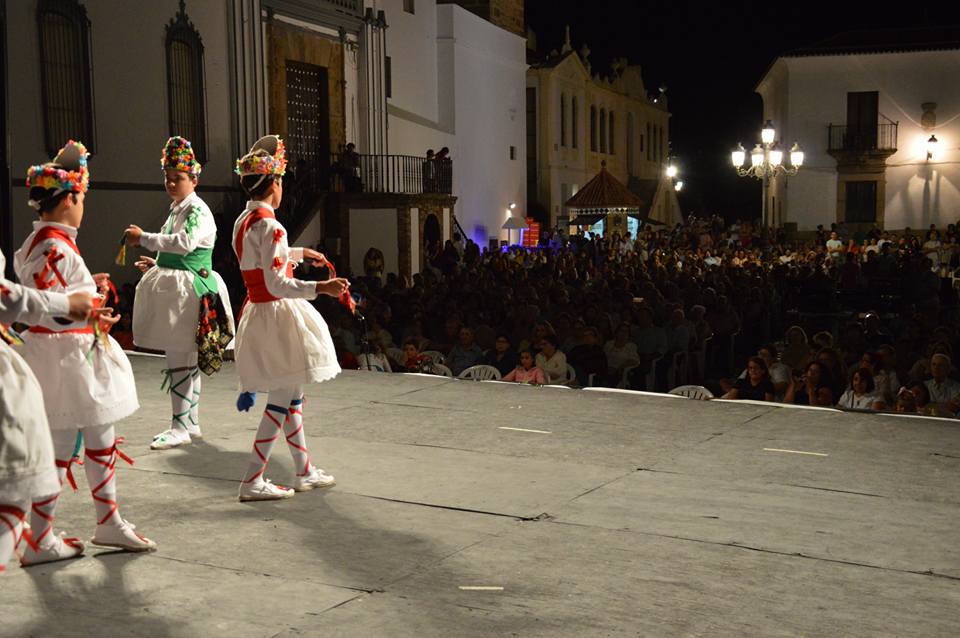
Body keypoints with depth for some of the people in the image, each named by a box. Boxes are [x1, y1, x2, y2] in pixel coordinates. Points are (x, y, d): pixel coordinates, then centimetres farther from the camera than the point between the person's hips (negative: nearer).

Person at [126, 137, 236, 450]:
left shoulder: (199, 211, -12)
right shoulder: (176, 209, 17)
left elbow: (185, 243, -29)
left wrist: (144, 238, -23)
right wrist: (156, 263, 14)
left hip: (189, 292, -10)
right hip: (172, 289, 10)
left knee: (181, 361, -7)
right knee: (184, 360, 14)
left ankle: (181, 427, -1)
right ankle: (191, 423, 23)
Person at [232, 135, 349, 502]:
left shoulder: (243, 221, 10)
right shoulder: (269, 226, -19)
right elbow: (277, 284, -24)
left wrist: (299, 253, 40)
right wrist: (320, 288, -28)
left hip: (257, 313, 10)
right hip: (279, 315, -10)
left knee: (292, 395, 17)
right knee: (281, 400, -3)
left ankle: (305, 472, 27)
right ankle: (253, 480, 0)